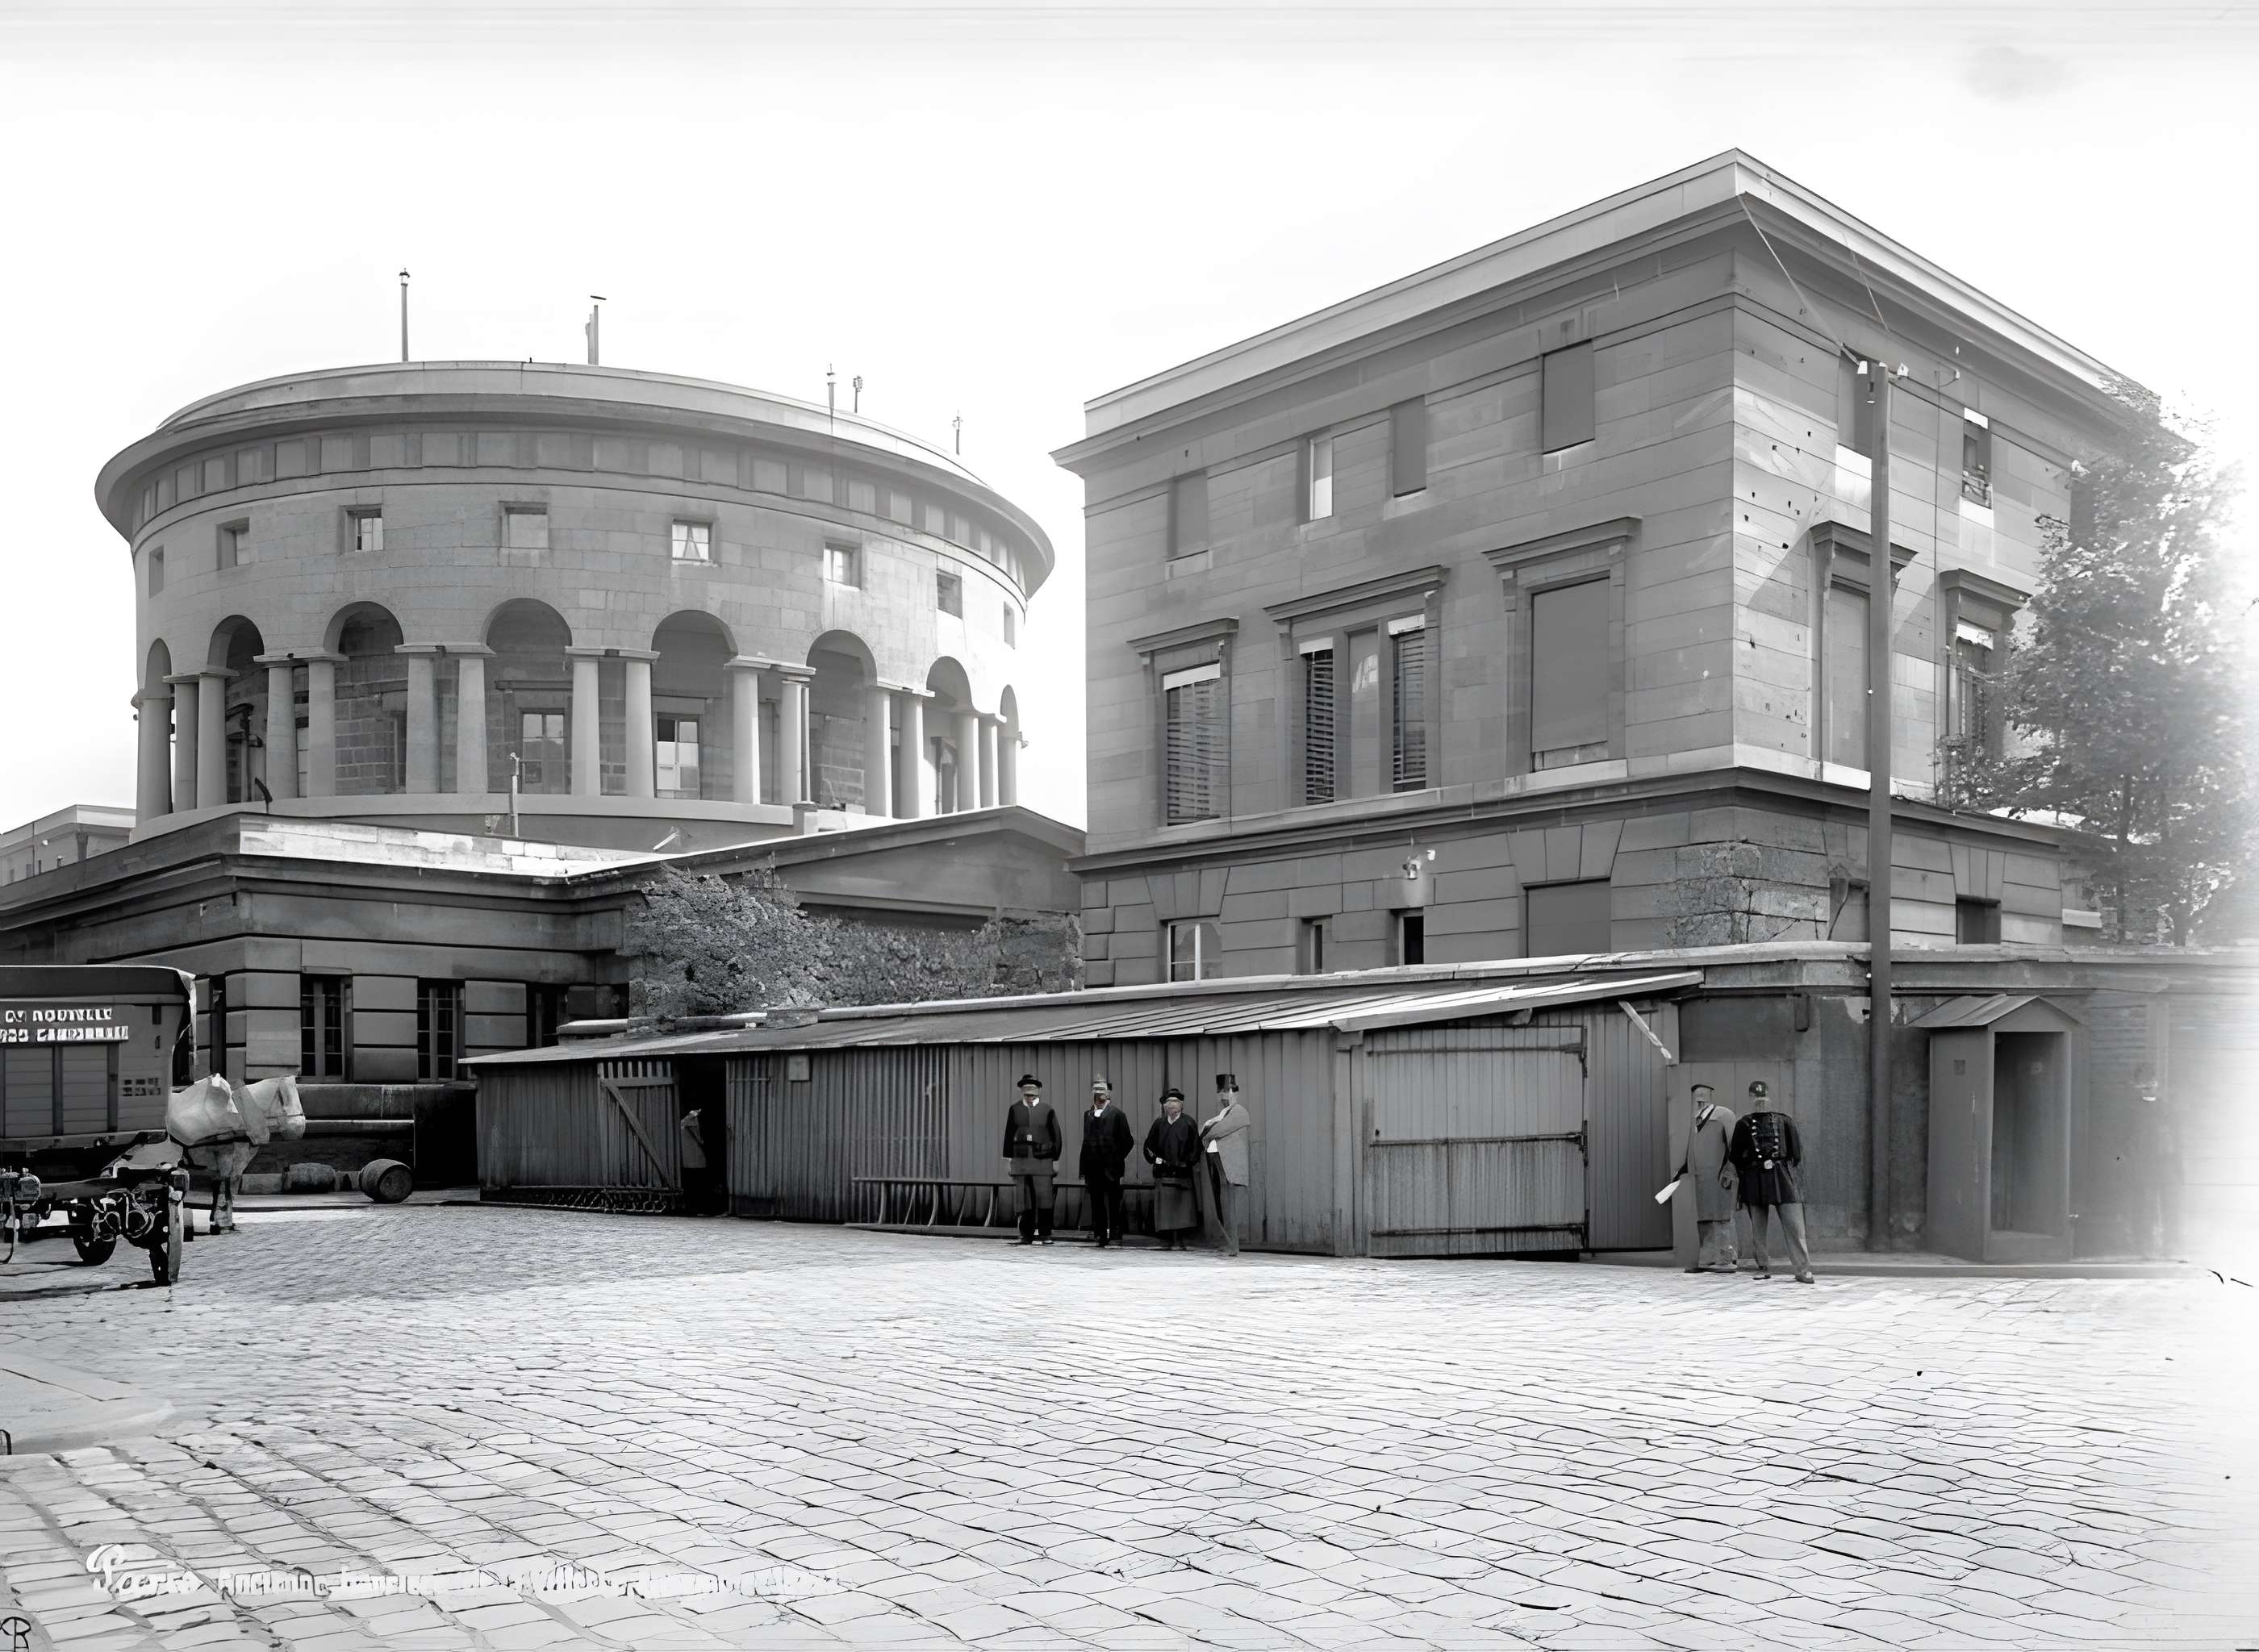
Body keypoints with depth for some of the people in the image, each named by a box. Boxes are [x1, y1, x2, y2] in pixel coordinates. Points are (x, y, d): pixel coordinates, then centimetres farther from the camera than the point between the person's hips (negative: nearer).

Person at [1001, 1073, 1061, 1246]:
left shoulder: (1047, 1109, 4)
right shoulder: (1015, 1109, 9)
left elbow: (1056, 1136, 5)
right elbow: (1009, 1135, 12)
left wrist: (1056, 1160, 2)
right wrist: (1009, 1159, 7)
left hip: (1042, 1160, -2)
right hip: (1021, 1160, 2)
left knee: (1044, 1198, -5)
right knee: (1024, 1199, 2)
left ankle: (1044, 1234, 3)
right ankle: (1026, 1234, 8)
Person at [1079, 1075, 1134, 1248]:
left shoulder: (1116, 1114, -2)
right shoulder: (1088, 1115, 13)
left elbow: (1127, 1142, -2)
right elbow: (1086, 1143, 14)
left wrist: (1118, 1161, -3)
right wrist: (1083, 1172, 11)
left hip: (1111, 1170, -4)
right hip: (1093, 1169, 5)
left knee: (1114, 1206, -2)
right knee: (1097, 1206, 5)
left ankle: (1115, 1238, 2)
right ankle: (1101, 1238, 11)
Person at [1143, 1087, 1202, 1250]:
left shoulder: (1188, 1124, 3)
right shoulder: (1159, 1124, 9)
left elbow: (1196, 1148, 2)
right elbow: (1149, 1145, 13)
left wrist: (1187, 1163, -8)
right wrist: (1155, 1159, -2)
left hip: (1182, 1171, -2)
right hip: (1163, 1172, 2)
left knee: (1181, 1205, -5)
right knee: (1164, 1207, -2)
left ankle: (1178, 1240, -1)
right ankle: (1166, 1240, 3)